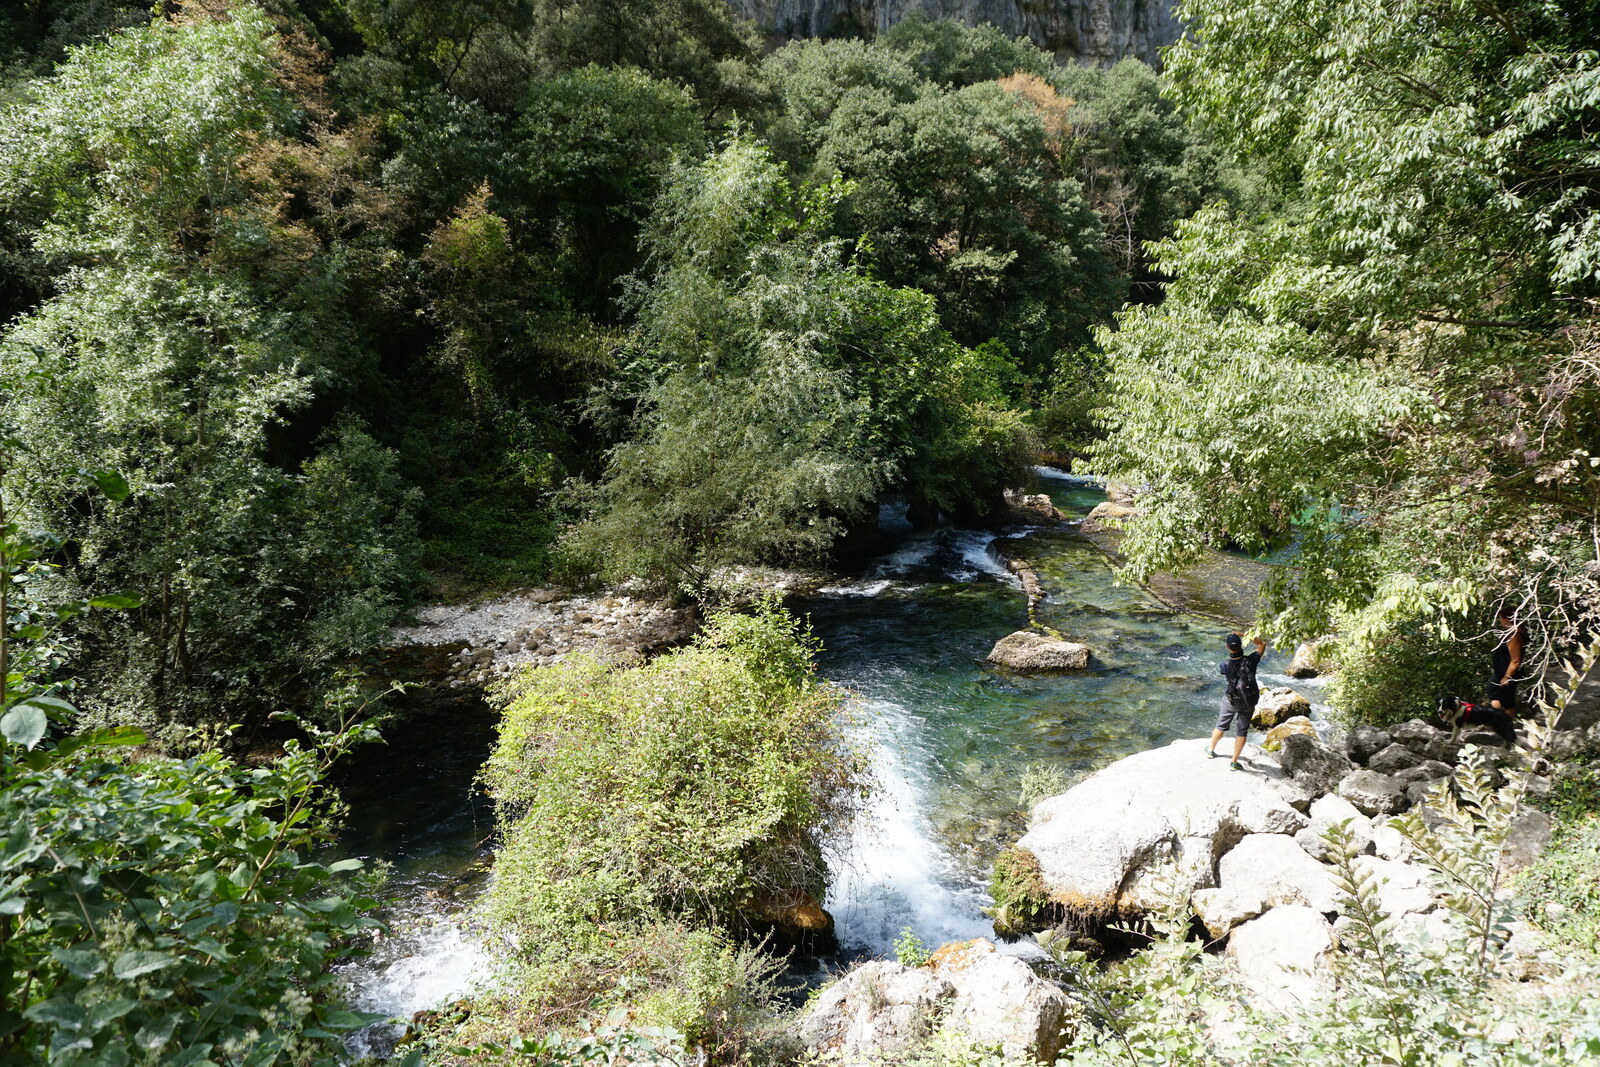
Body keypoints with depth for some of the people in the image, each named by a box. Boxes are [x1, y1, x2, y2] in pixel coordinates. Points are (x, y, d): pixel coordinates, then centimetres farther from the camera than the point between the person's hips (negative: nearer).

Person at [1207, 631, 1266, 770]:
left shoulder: (1226, 665, -25)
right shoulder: (1250, 661, -23)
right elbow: (1262, 644, -6)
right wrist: (1243, 634, -9)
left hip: (1232, 701, -1)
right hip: (1248, 703, 1)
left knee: (1221, 726, 21)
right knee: (1241, 731, 13)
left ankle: (1211, 750, 42)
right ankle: (1234, 763, 21)